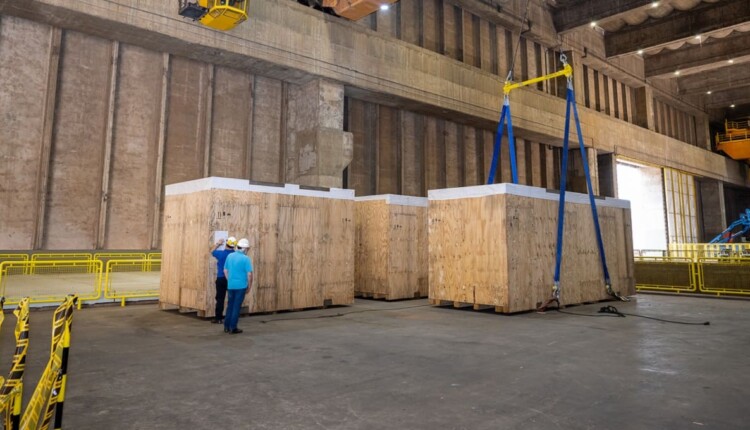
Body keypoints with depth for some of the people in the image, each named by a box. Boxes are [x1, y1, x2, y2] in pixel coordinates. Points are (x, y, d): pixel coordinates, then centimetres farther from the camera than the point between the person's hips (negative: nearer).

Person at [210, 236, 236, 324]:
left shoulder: (221, 253, -11)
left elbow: (212, 251, 10)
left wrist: (218, 244, 25)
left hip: (221, 279, -2)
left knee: (220, 299, 3)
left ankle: (218, 318, 5)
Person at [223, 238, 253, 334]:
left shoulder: (230, 256, 4)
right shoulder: (245, 258, -12)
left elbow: (225, 270, 11)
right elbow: (249, 274, -14)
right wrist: (249, 286, -2)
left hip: (230, 285, 5)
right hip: (241, 286, -5)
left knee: (230, 305, 17)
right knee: (236, 306, 3)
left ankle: (227, 326, 22)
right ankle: (233, 328, 8)